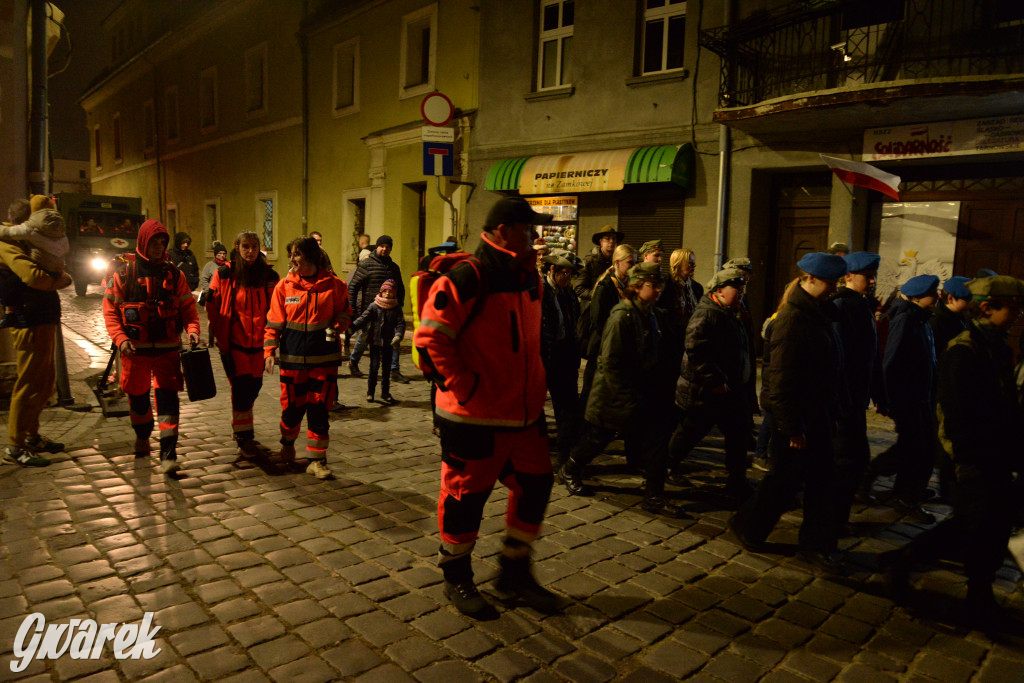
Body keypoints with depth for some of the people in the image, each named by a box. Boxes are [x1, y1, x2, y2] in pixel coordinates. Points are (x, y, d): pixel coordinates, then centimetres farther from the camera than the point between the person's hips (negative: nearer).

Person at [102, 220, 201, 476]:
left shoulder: (174, 273, 4)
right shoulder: (124, 272, -2)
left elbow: (187, 306, 7)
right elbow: (110, 310, 0)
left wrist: (192, 328, -11)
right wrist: (120, 338, -13)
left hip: (167, 348, 0)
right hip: (136, 349, 0)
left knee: (167, 397, -6)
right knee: (138, 396, 13)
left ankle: (168, 454, -5)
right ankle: (142, 437, 40)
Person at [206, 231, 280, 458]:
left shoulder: (269, 276, 3)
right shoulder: (224, 274, -2)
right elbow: (212, 305, 5)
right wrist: (214, 332, 0)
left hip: (258, 342, 3)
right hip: (233, 341, -3)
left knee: (254, 386, 10)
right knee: (242, 387, -5)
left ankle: (241, 429, 32)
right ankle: (244, 439, 6)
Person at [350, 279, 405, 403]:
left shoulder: (396, 308, 3)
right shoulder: (374, 306, -2)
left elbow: (400, 323, -4)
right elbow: (363, 318, -12)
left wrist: (398, 336, -23)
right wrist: (352, 326, -29)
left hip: (388, 343, 2)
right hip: (375, 341, -2)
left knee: (386, 368, 9)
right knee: (374, 367, -3)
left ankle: (385, 393, 20)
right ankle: (370, 392, 10)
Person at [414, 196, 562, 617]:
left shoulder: (529, 278, 12)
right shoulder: (466, 279, -16)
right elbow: (430, 338, -19)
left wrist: (535, 389, 15)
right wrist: (465, 388, -19)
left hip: (524, 413, 8)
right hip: (474, 418, -8)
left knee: (536, 486, 13)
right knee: (466, 494, 6)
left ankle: (514, 571, 32)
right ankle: (456, 578, 29)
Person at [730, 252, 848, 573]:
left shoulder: (816, 313, 10)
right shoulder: (793, 319, -20)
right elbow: (782, 379, -23)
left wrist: (830, 412, 16)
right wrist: (792, 428, -22)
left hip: (816, 412, 9)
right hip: (794, 414, -9)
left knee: (822, 478, 12)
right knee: (786, 478, 4)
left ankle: (816, 545, 24)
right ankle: (748, 525, 25)